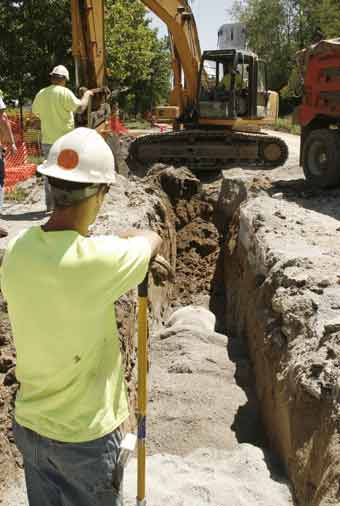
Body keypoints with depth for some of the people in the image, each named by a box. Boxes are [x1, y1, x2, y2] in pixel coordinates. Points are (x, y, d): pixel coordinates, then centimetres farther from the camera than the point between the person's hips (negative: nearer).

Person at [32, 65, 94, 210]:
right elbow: (80, 108, -18)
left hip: (47, 140, 5)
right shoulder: (65, 92, -12)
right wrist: (87, 94, -2)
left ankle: (50, 204, 16)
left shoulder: (41, 94, 5)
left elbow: (35, 111, 18)